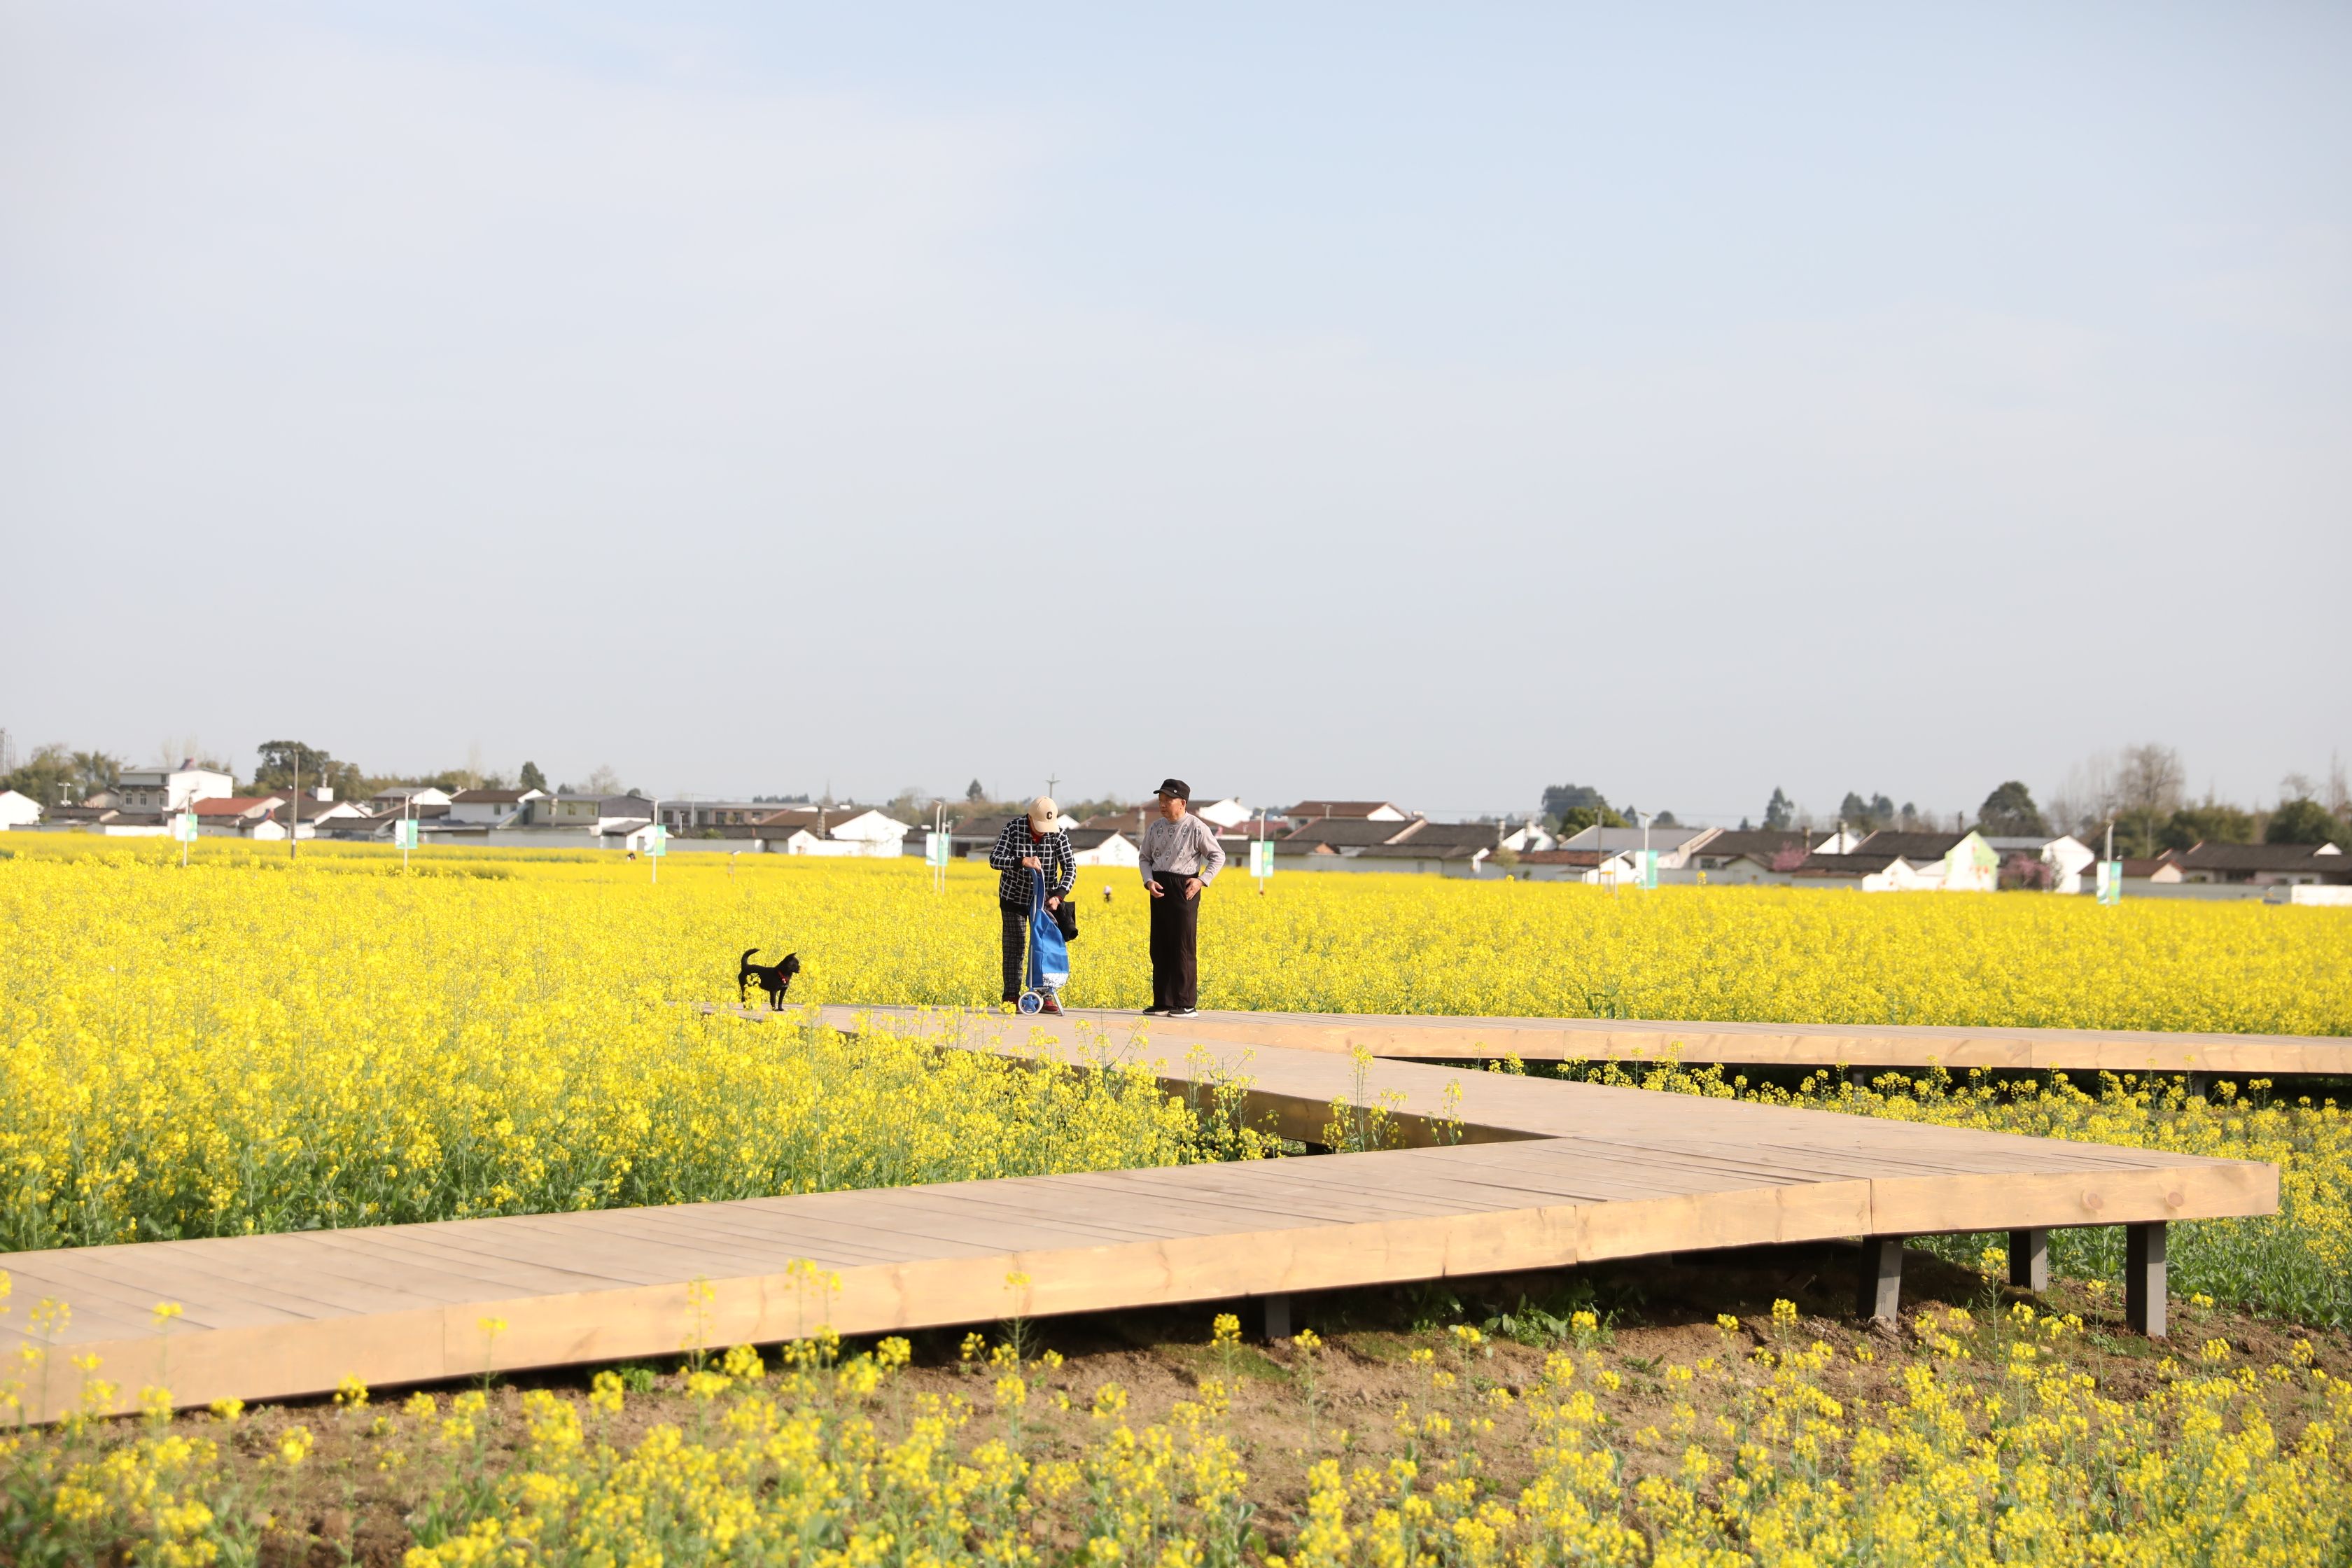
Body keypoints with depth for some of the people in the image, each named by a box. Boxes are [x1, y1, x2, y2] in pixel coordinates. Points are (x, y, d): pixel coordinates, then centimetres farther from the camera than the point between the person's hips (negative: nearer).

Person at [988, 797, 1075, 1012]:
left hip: (1044, 897, 1)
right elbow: (995, 859, -24)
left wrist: (1059, 895, -32)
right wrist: (1022, 861, -41)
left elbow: (1070, 867, -17)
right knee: (1014, 946, 1)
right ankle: (1011, 997, 5)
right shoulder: (1013, 829, -18)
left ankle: (1046, 996, 5)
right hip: (1014, 896, -1)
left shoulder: (1058, 835, -15)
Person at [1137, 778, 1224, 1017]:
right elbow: (1146, 858, 14)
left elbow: (1218, 857, 0)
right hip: (1159, 890, 5)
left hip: (1183, 889, -5)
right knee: (1159, 948, 6)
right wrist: (1148, 881, -5)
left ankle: (1186, 1005, 0)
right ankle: (1161, 1002, 12)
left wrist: (1202, 880, -13)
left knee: (1183, 948, -4)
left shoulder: (1197, 829, -7)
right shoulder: (1155, 829, 8)